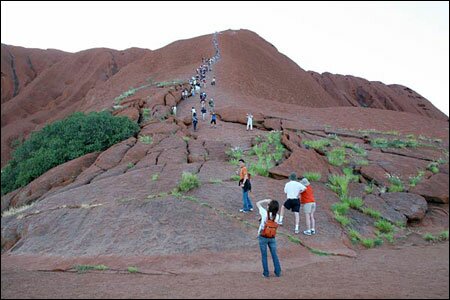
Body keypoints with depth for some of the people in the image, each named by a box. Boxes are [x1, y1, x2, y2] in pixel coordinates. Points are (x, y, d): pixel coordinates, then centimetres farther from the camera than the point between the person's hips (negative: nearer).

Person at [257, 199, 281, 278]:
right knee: (274, 255, 15)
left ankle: (266, 273, 17)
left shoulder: (265, 213, -18)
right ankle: (278, 272, 20)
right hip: (272, 238, 3)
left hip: (263, 238, -3)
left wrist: (266, 200, -1)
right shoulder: (277, 216, -9)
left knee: (264, 256, 10)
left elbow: (258, 203, -7)